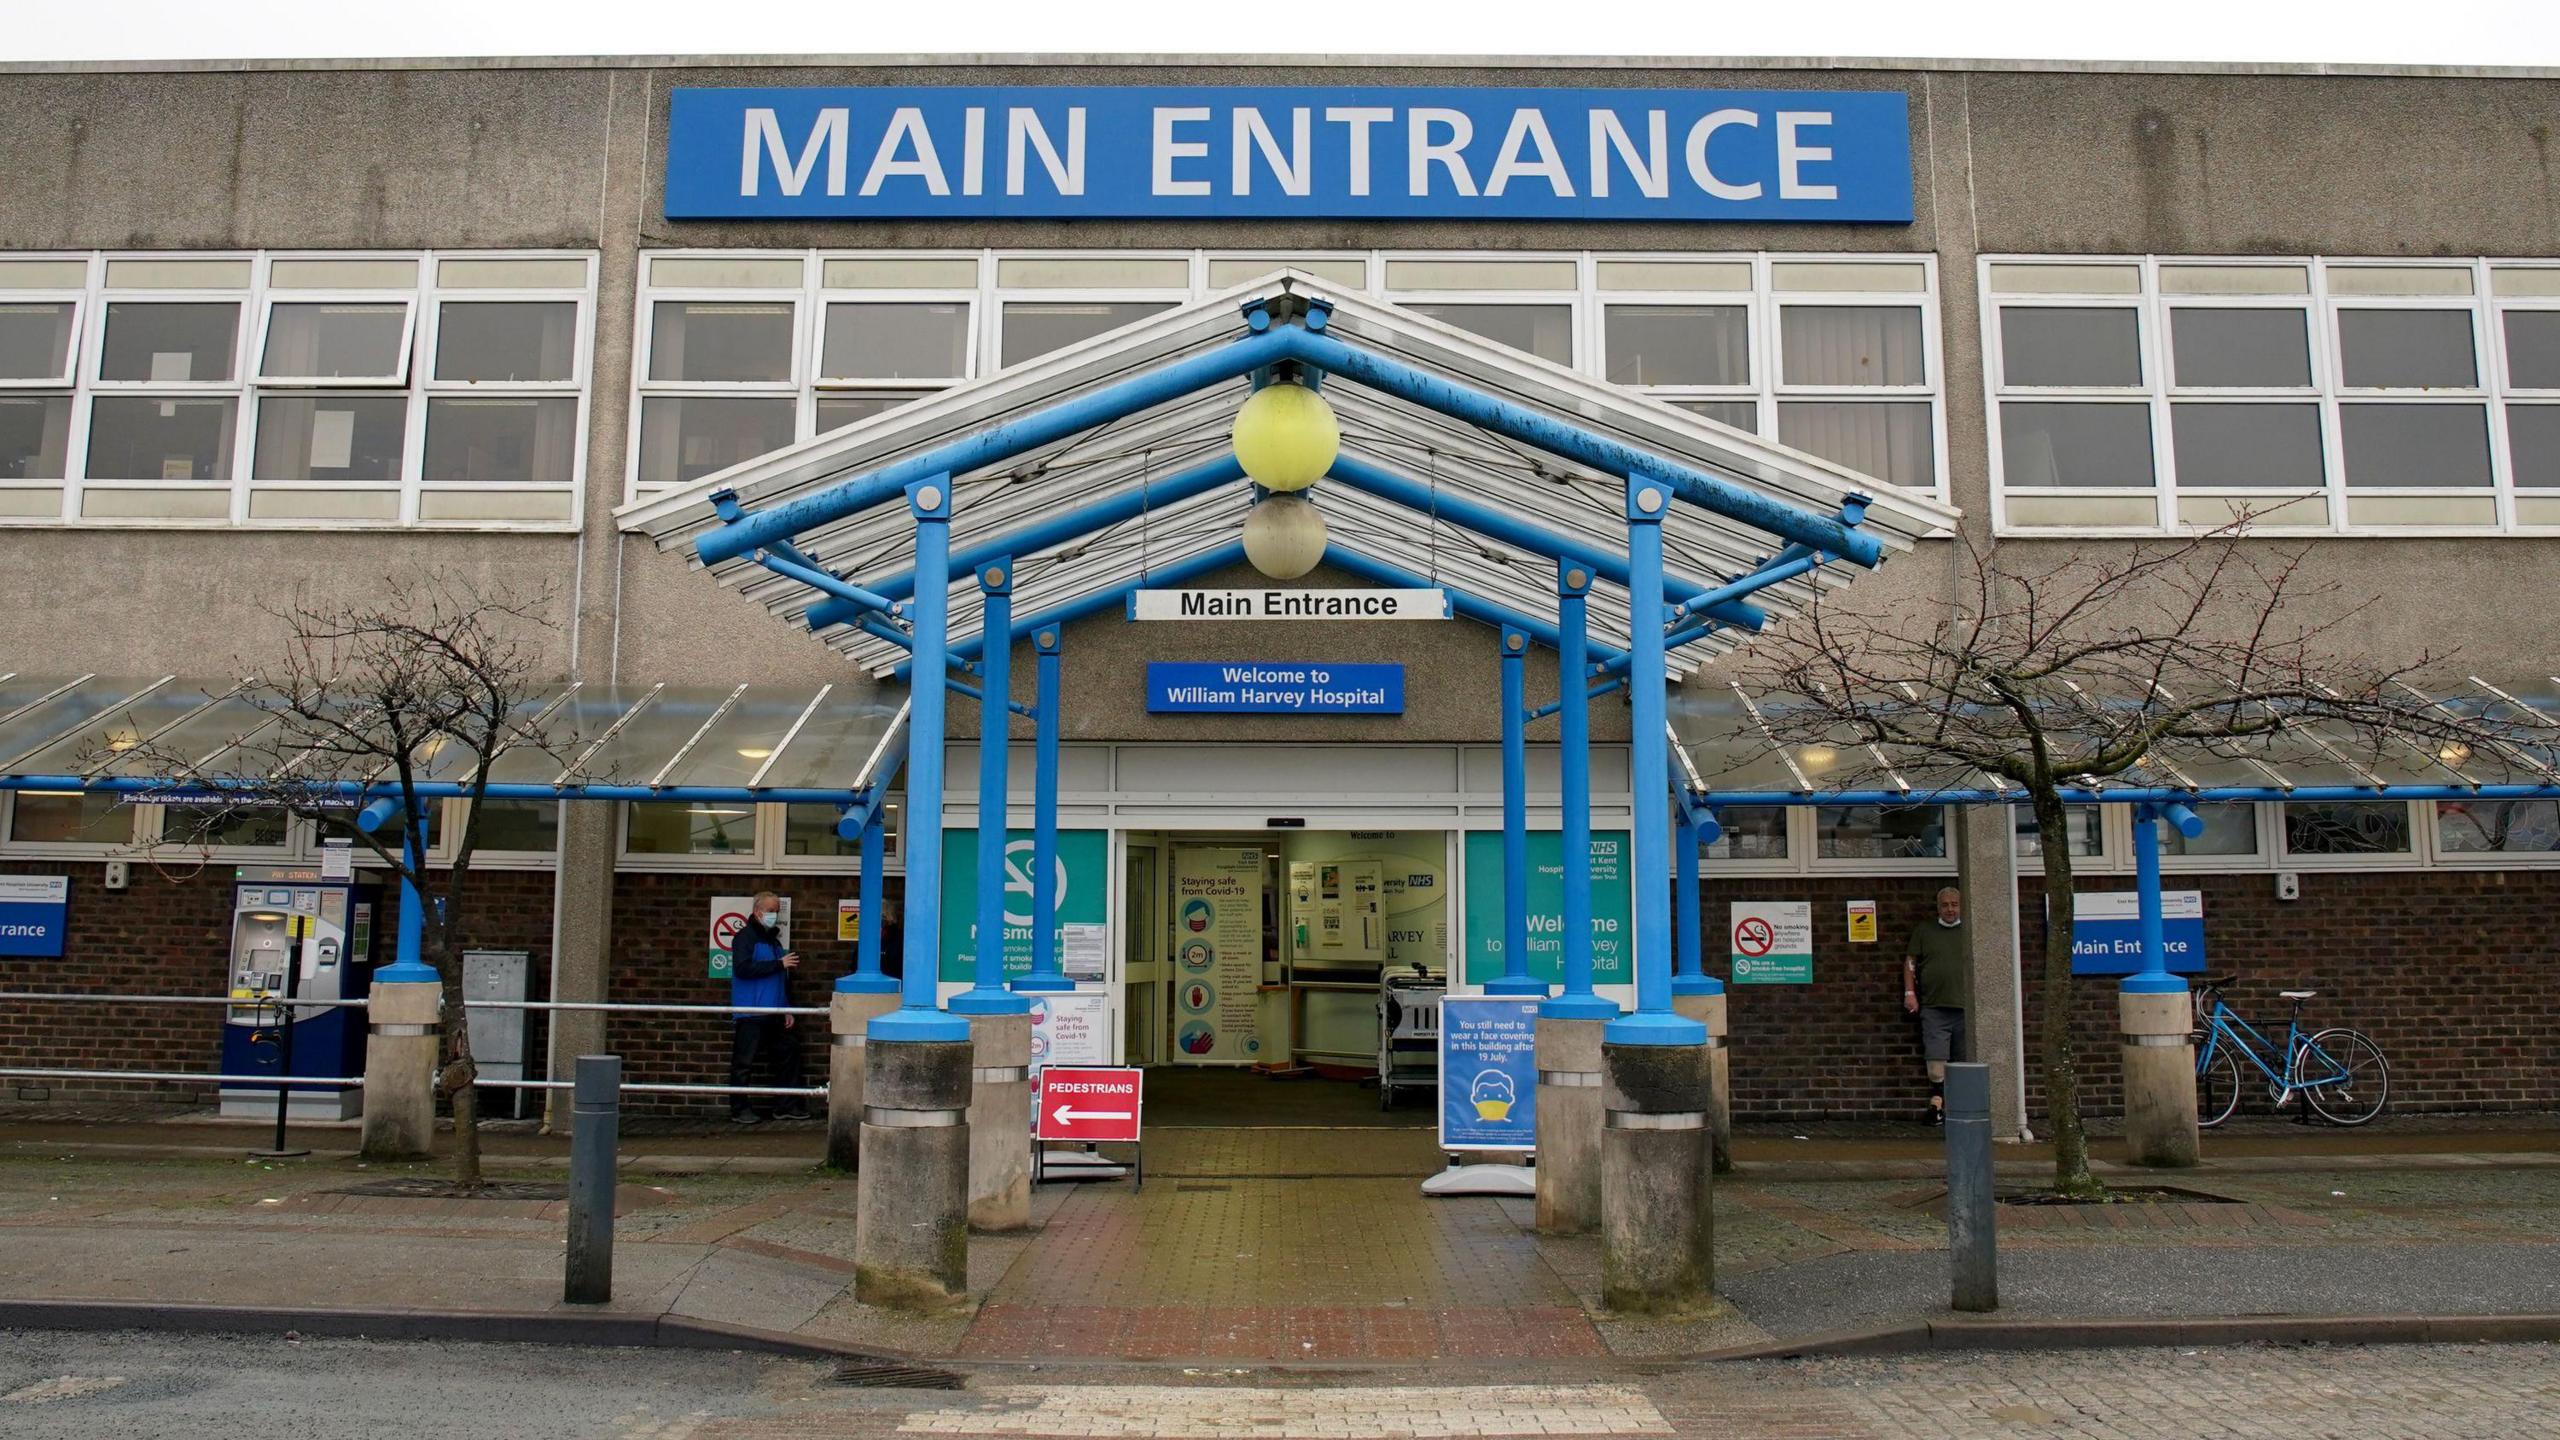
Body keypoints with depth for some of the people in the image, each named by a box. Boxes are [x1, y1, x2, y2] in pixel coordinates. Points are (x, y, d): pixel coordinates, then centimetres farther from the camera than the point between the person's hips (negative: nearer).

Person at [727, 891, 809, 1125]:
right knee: (744, 1062, -3)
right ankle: (741, 1109, 4)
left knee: (787, 1054, 7)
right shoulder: (745, 937, -6)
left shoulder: (774, 939, 19)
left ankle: (789, 1106, 14)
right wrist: (779, 964, -20)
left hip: (774, 1014, 8)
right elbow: (742, 968, -21)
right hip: (751, 1014, -8)